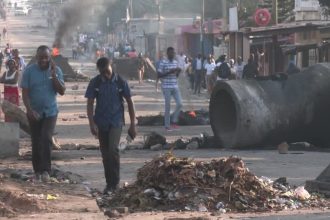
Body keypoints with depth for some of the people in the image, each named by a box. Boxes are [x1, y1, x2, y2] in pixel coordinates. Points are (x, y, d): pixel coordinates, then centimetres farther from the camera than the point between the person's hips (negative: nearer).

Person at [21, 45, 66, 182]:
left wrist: (54, 76, -19)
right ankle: (37, 171, 17)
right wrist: (30, 110, -22)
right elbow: (25, 93, -9)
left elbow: (62, 91, -7)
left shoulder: (56, 70, -2)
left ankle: (45, 170, -16)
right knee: (36, 142, 6)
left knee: (46, 138, -17)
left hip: (50, 112, 0)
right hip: (34, 113, 1)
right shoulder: (29, 71, -6)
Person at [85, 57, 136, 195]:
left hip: (116, 122, -2)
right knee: (105, 154, 7)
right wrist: (92, 123, -13)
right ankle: (110, 183, 20)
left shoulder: (120, 82, -4)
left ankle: (114, 183, -12)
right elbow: (90, 103, -1)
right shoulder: (95, 83, -1)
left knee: (113, 149, -19)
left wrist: (132, 125, 1)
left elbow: (129, 102, 2)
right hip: (101, 123, 2)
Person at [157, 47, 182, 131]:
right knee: (168, 106, -1)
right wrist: (169, 72, -19)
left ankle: (174, 121, 15)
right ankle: (167, 125, 8)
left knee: (180, 104, -1)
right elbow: (159, 75, -10)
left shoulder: (176, 62, 11)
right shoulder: (163, 63, -7)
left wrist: (178, 72, -3)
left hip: (175, 87, 6)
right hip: (166, 87, -6)